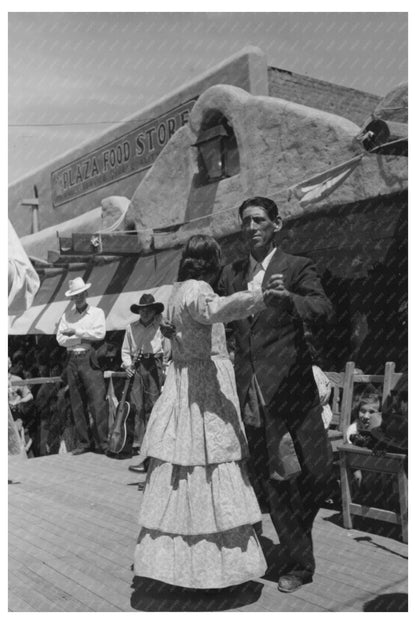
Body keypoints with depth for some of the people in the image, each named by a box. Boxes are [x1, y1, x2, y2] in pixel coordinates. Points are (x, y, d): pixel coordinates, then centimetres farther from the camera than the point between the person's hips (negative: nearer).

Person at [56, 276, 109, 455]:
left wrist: (76, 331, -6)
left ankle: (102, 442, -5)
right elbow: (60, 338, 3)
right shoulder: (67, 315, 14)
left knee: (98, 401, -9)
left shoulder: (96, 312, 6)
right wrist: (84, 338, -8)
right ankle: (84, 443, 10)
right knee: (77, 405, 4)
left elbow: (100, 333, -10)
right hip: (73, 360, 3)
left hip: (90, 360, -3)